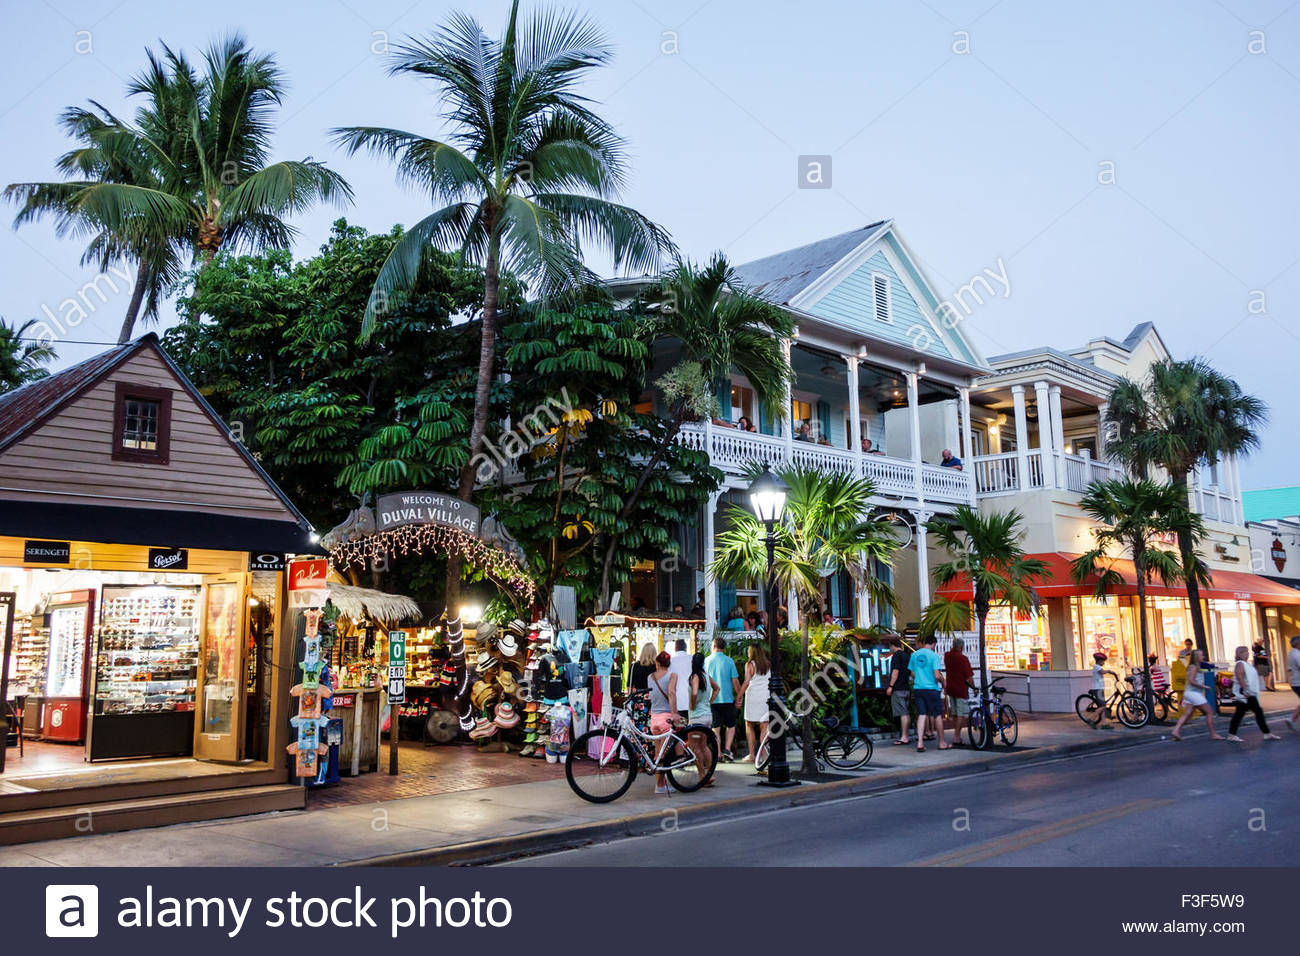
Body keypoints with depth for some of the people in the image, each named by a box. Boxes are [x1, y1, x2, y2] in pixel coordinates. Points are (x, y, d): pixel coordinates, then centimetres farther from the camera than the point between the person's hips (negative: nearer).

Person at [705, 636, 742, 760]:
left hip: (712, 700, 1)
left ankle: (718, 754, 6)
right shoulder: (729, 661, -5)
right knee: (731, 726, 14)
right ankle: (727, 749, 0)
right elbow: (735, 681, -5)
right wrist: (739, 697, 6)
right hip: (727, 699, -1)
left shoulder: (706, 660, -1)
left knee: (715, 728, 8)